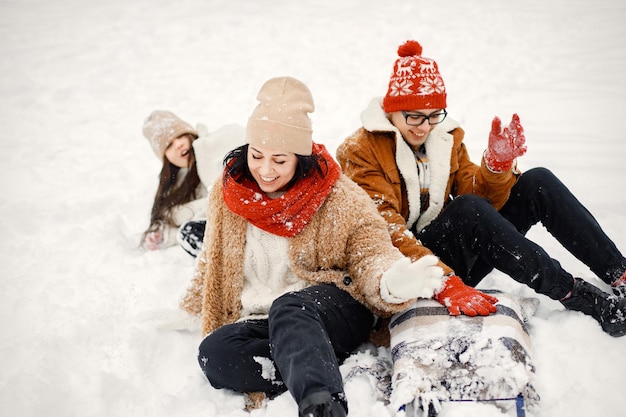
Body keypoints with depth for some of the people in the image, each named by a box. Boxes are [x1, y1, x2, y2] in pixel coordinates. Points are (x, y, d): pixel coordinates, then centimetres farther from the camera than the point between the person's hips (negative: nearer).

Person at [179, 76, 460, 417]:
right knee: (214, 353, -30)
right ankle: (347, 371, -32)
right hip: (258, 323, 4)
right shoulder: (228, 193, 8)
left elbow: (370, 252, -10)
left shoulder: (340, 198, -2)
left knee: (288, 308, -39)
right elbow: (213, 265, 22)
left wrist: (391, 282, -33)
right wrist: (188, 313, 26)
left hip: (335, 312, -3)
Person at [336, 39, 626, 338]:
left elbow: (484, 200, 1)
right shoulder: (362, 151, -9)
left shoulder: (446, 136, 9)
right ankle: (579, 297, -26)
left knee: (538, 183, -9)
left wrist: (498, 163, -20)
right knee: (467, 210, -34)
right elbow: (384, 225, -23)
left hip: (458, 255, 6)